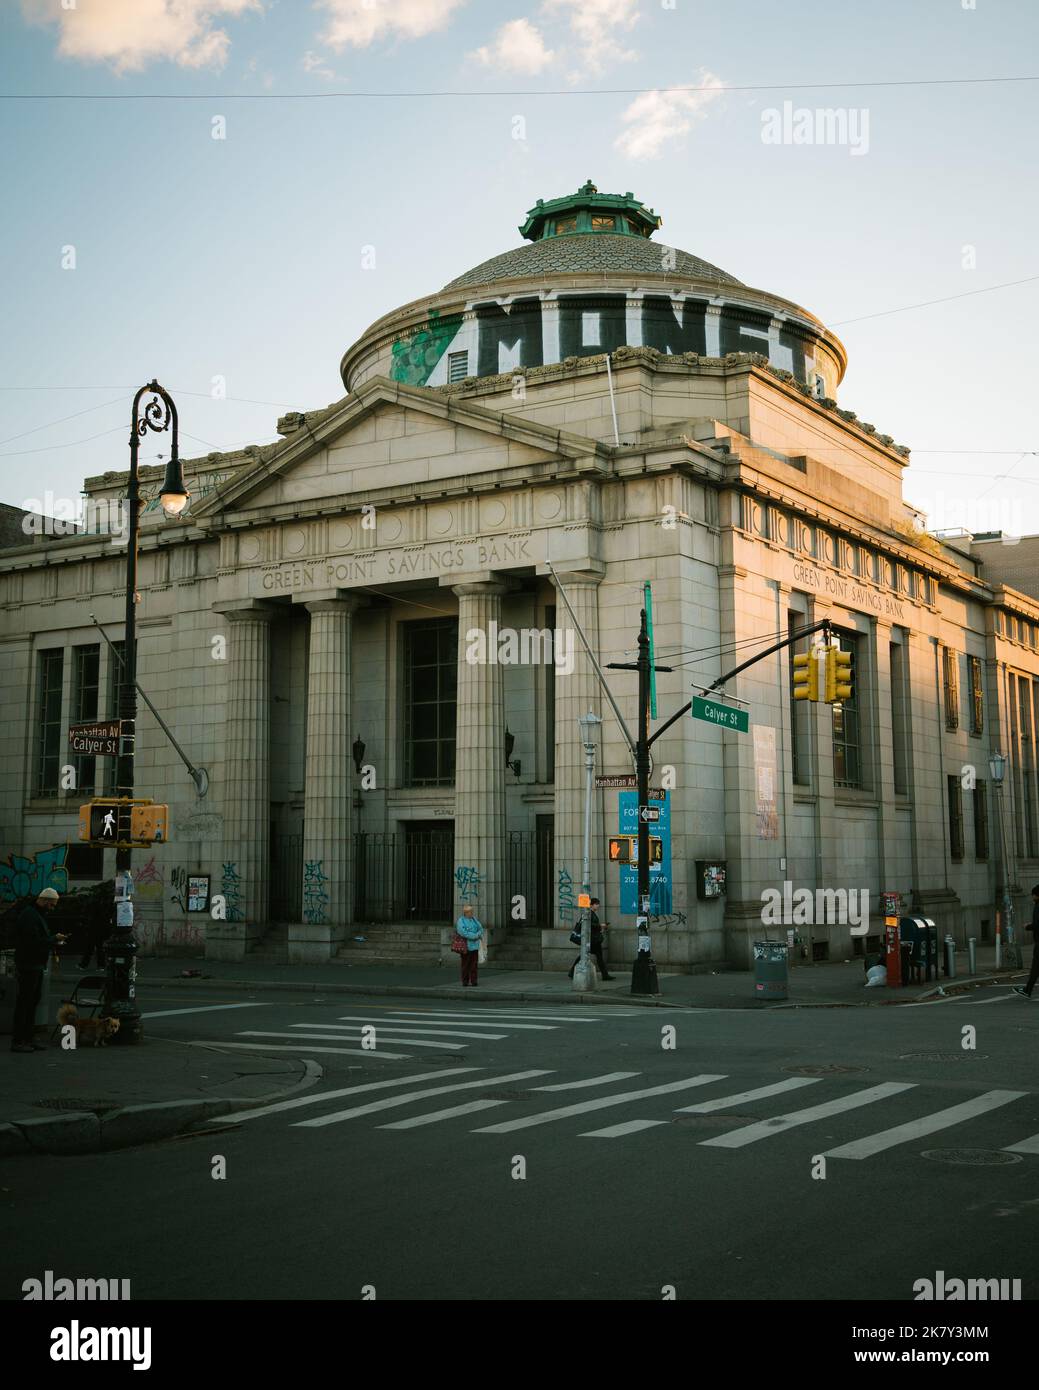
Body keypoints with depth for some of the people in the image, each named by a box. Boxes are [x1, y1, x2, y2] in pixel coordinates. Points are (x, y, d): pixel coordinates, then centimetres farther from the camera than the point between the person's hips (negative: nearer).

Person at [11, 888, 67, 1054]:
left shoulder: (36, 915, 17)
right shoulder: (29, 916, -17)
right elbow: (34, 942, -25)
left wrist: (54, 941, 7)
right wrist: (54, 939, -15)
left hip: (36, 965, 11)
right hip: (28, 966, -11)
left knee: (33, 1001, 13)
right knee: (24, 1002, -6)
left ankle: (28, 1038, 19)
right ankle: (18, 1041, -2)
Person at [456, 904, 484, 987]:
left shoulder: (474, 919, 13)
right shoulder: (460, 921, -6)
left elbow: (481, 929, 12)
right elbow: (463, 933, -18)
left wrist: (478, 934, -9)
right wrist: (475, 936, -13)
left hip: (474, 946, 5)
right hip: (465, 946, -5)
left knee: (474, 964, 2)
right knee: (465, 965, 1)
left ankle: (473, 981, 6)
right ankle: (465, 981, 8)